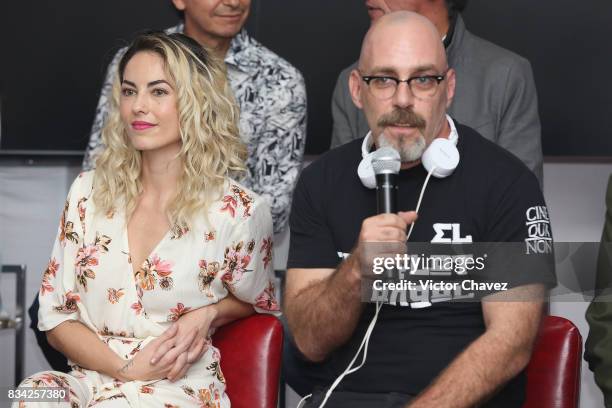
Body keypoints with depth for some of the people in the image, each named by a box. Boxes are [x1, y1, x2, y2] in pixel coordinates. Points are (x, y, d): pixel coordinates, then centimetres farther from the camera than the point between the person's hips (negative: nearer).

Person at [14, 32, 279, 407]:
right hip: (91, 375, 3)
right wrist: (126, 368, -9)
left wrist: (209, 313, -6)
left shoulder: (239, 211, -2)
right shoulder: (89, 193, 8)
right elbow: (57, 318, 9)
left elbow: (257, 304, 18)